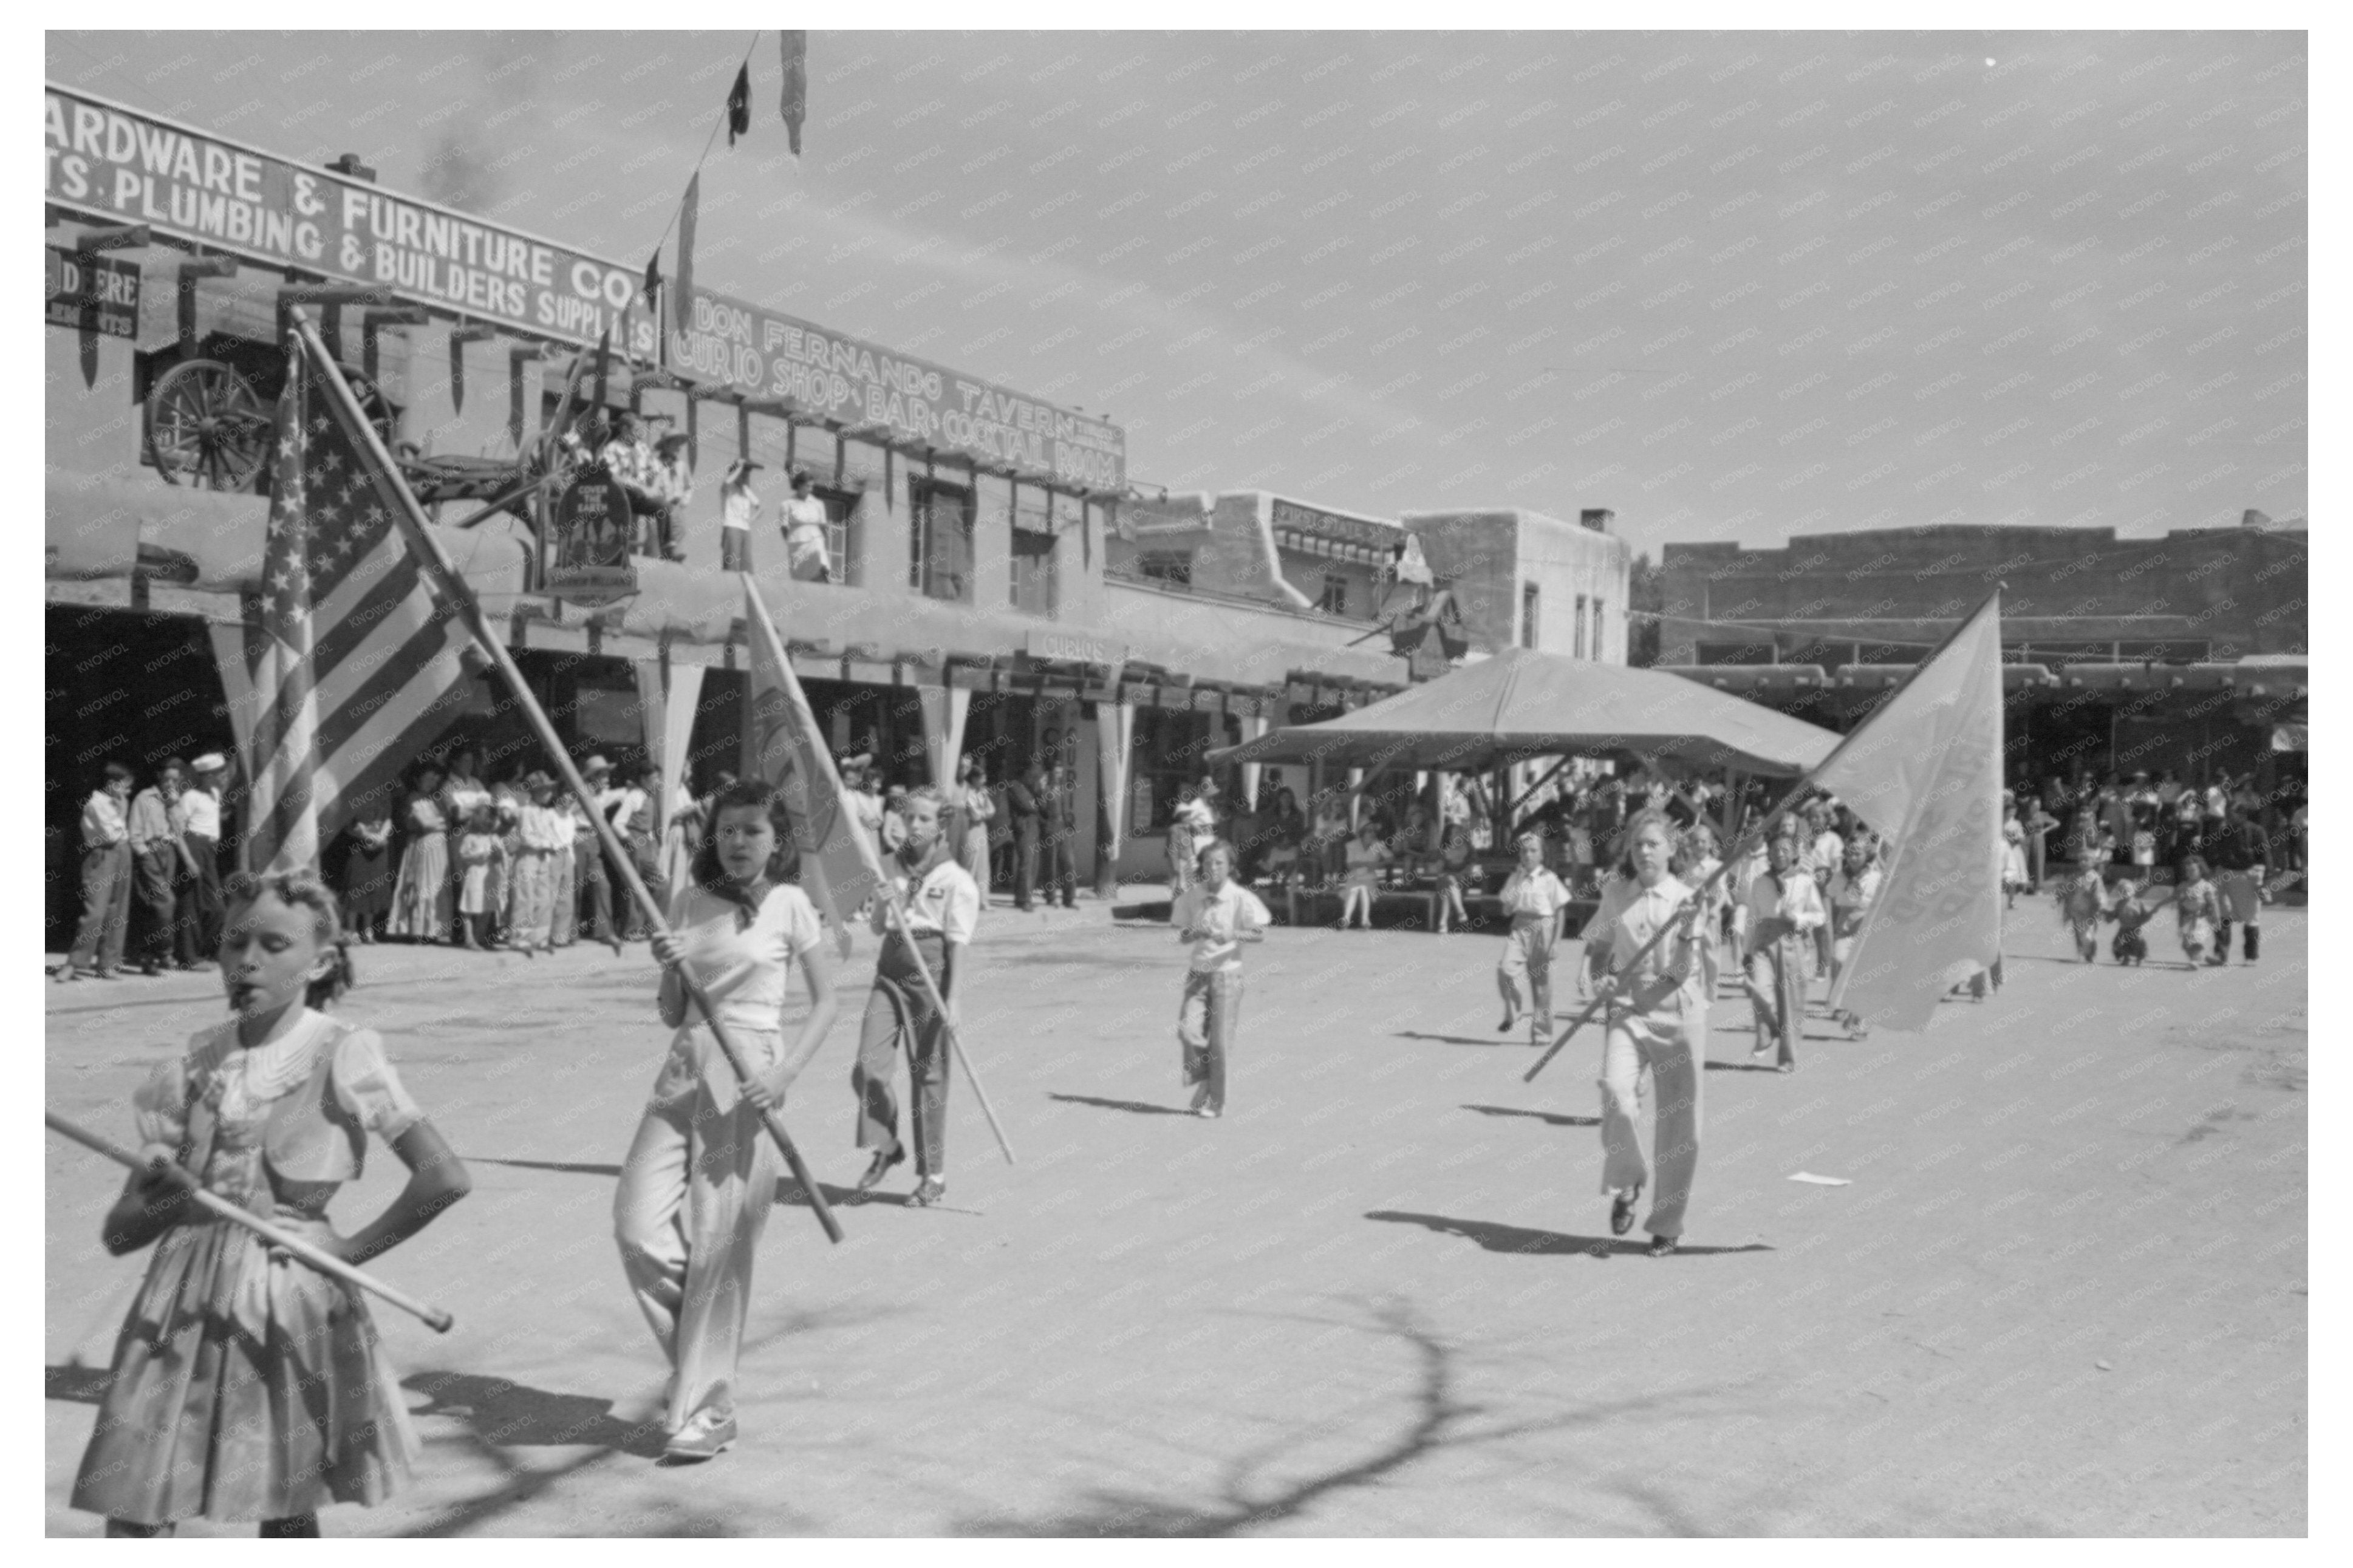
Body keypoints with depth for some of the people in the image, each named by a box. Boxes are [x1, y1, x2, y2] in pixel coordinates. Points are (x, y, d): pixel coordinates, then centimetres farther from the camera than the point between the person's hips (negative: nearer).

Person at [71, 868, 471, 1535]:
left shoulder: (342, 1055, -5)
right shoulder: (197, 1062, 6)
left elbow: (446, 1178, -12)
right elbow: (119, 1231, 7)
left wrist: (352, 1248, -9)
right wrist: (161, 1194, -13)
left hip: (292, 1296, -4)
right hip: (184, 1302, 4)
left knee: (287, 1517, 6)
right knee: (133, 1517, 0)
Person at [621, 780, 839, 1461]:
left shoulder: (789, 905, -1)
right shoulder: (689, 902, 11)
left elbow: (825, 1003, 3)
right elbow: (673, 1015, 14)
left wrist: (785, 1072, -12)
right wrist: (672, 970, -8)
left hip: (747, 1077, -4)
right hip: (684, 1071, 5)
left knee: (719, 1246, -4)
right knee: (638, 1226, -7)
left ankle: (707, 1411, 8)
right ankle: (701, 1352, 19)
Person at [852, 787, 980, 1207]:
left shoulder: (955, 879, -5)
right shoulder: (890, 868, 10)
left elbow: (958, 943, -7)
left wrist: (952, 998, -13)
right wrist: (883, 898, -3)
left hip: (930, 974, -4)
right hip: (890, 971, 4)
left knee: (928, 1074, 2)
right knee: (868, 1067, -8)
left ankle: (934, 1175, 13)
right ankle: (885, 1149, 14)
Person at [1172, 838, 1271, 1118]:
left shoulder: (1241, 898, -8)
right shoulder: (1191, 896, 2)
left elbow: (1261, 934, -8)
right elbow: (1181, 935, 8)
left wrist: (1233, 934, -24)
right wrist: (1197, 932, -14)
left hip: (1227, 971, -3)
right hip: (1198, 971, 3)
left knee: (1220, 1039, -2)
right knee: (1189, 1028, -14)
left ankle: (1216, 1103, 10)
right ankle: (1201, 1086, 7)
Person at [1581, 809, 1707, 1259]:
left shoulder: (1685, 899, -2)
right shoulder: (1615, 893, 5)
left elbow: (1684, 972, -8)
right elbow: (1598, 944, 19)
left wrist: (1686, 932, -24)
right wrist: (1594, 976, 0)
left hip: (1677, 1011, -1)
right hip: (1626, 1007, 1)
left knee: (1678, 1121, 2)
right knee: (1617, 1093, -24)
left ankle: (1667, 1225, 19)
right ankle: (1626, 1183, 4)